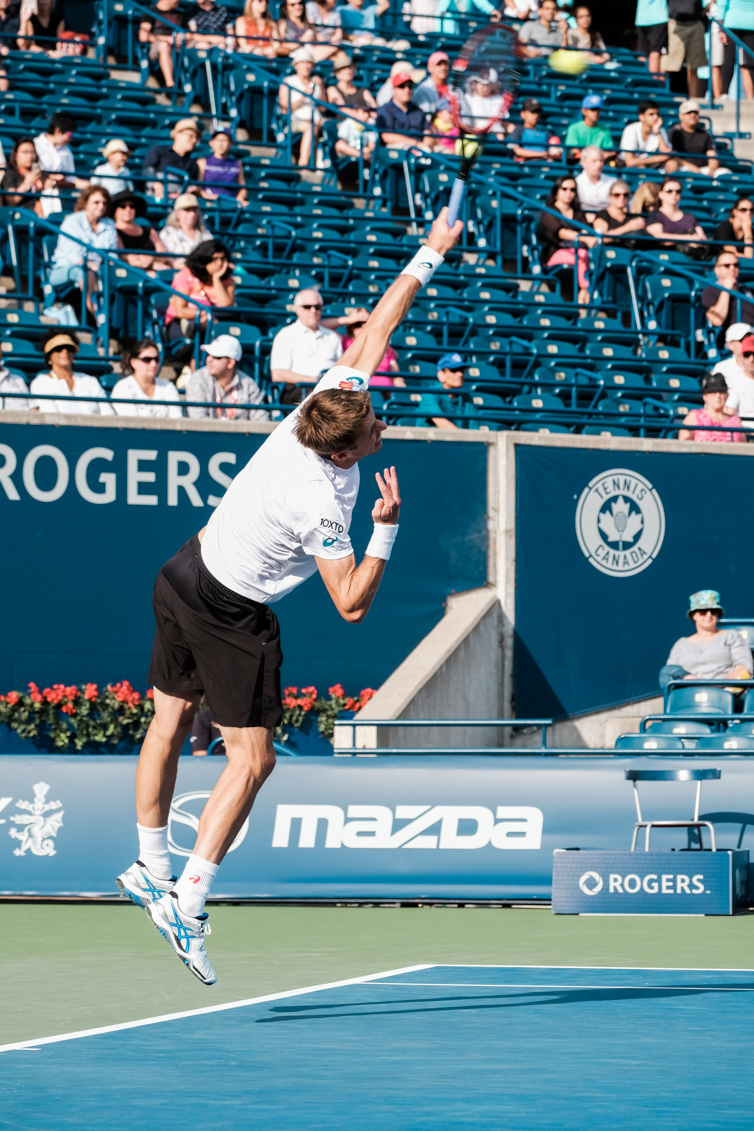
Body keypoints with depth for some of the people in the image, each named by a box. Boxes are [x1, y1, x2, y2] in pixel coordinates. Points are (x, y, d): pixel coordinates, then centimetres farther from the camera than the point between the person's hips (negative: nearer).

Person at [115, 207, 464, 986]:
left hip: (187, 574, 9)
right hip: (233, 617, -9)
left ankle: (150, 867, 29)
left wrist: (430, 256, 0)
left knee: (171, 719, 17)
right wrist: (386, 530, -30)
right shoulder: (320, 508, -30)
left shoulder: (336, 394, -14)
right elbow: (352, 605, -23)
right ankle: (188, 904, -9)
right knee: (251, 760, -4)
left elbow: (377, 324, -3)